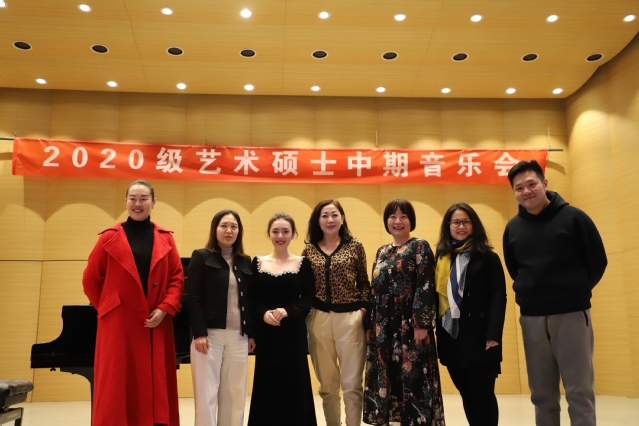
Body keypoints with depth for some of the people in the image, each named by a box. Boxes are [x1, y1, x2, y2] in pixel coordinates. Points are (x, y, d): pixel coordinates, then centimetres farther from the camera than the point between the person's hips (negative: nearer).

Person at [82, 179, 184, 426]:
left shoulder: (165, 239, 7)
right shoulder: (110, 238, 1)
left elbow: (177, 278, 4)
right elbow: (90, 279, 5)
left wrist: (165, 309, -8)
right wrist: (106, 308, 4)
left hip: (156, 324, 2)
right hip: (119, 324, -2)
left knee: (155, 384, 6)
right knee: (117, 386, 2)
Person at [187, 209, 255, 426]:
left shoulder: (246, 262, 12)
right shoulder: (201, 257, 0)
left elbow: (249, 300, 13)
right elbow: (193, 298, -7)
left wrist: (251, 333, 7)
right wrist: (199, 333, -15)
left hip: (238, 336, 4)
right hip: (209, 334, -4)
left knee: (235, 394, 8)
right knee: (206, 394, 0)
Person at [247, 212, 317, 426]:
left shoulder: (303, 263, 2)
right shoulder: (258, 262, 5)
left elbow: (308, 299, -3)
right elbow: (251, 299, 2)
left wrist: (288, 311, -19)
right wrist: (263, 313, -18)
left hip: (293, 333, -1)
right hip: (266, 334, 1)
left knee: (294, 386, 2)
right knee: (267, 385, 5)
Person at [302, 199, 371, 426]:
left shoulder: (355, 246, 2)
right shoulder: (309, 250, 6)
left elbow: (364, 283, 6)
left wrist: (364, 309, -5)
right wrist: (304, 313, -3)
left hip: (350, 319, -2)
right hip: (318, 320, 2)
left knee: (352, 384, 2)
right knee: (327, 386, 12)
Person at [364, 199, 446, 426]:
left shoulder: (420, 247, -1)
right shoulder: (382, 252, 16)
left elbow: (425, 286, -10)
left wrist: (422, 324, -18)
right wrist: (370, 325, 11)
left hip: (410, 325, -6)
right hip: (384, 327, 6)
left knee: (414, 377, -3)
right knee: (387, 378, 9)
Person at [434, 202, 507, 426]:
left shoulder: (487, 257, -2)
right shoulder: (441, 258, 10)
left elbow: (498, 297, -8)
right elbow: (435, 296, 10)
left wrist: (493, 334, -16)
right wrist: (437, 332, 5)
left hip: (478, 336, -4)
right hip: (450, 336, 4)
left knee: (483, 394, 1)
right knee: (467, 395, 12)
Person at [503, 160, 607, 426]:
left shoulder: (573, 217, -6)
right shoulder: (513, 227, 5)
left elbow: (597, 261, 0)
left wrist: (576, 292, 6)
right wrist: (534, 292, 12)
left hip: (571, 314, -3)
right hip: (531, 317, 4)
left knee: (579, 391, 0)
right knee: (541, 394, 10)